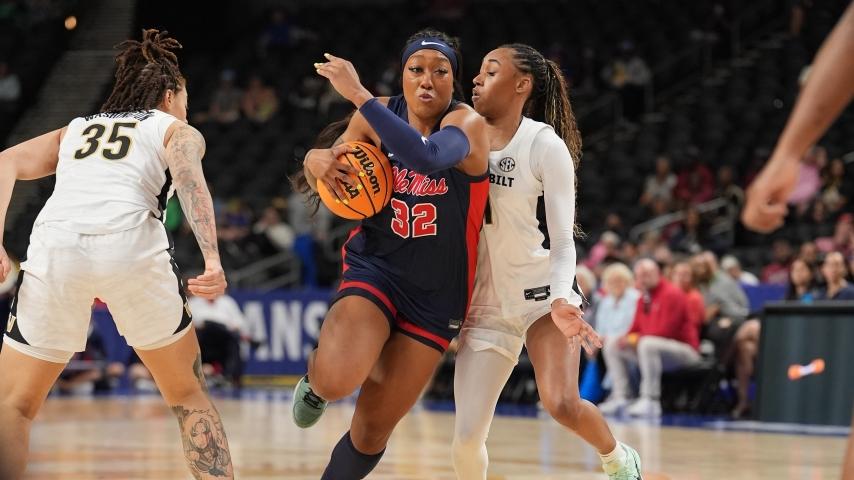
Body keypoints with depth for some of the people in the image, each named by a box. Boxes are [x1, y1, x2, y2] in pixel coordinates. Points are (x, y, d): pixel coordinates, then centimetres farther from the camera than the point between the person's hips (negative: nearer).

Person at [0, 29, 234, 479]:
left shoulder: (75, 129, 34)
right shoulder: (177, 130, 25)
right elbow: (188, 175, 1)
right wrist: (212, 258, -12)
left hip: (54, 244, 2)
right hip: (131, 243, -2)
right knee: (188, 396, 19)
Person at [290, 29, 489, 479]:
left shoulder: (467, 123, -14)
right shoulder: (379, 114, -2)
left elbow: (427, 157, -37)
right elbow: (327, 176, 8)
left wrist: (358, 95, -38)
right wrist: (317, 161, -17)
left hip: (436, 294, -1)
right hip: (374, 268, 1)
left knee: (373, 429, 3)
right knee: (336, 382, -27)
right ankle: (317, 372, 10)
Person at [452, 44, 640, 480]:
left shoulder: (544, 144, -11)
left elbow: (563, 242, -14)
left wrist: (561, 300, -31)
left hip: (541, 290, -3)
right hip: (484, 302, 4)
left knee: (561, 403, -22)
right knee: (467, 437, -8)